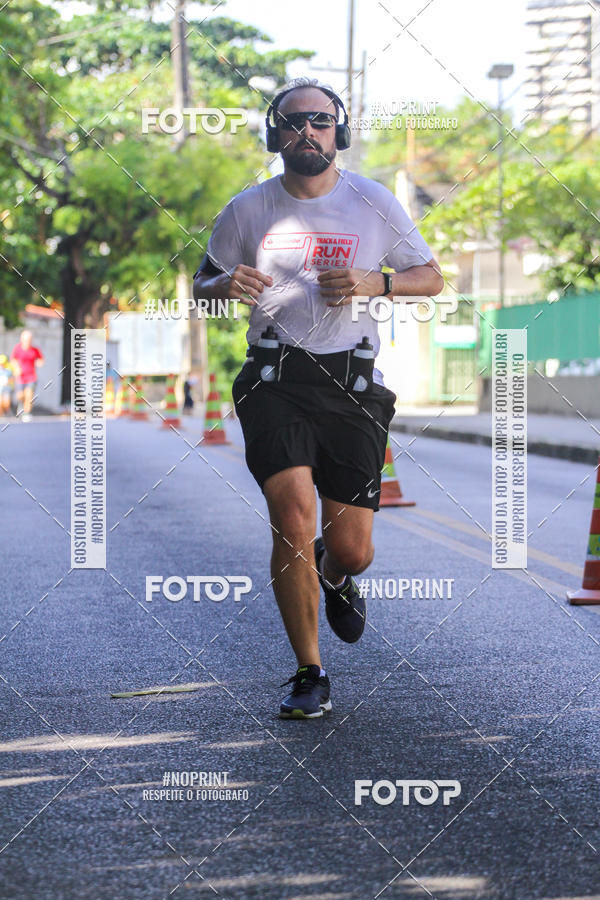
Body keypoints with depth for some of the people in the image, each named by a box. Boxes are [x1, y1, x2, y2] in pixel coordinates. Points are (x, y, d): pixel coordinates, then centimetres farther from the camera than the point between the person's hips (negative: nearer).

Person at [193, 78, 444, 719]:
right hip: (274, 381, -1)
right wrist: (227, 286, -10)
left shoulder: (374, 203, 5)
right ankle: (309, 677, -5)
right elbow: (201, 286, 15)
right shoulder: (248, 210, 5)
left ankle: (335, 575, 41)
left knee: (351, 550, -1)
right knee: (293, 518, -19)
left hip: (351, 383, 1)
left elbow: (431, 277, 12)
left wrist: (374, 283, -8)